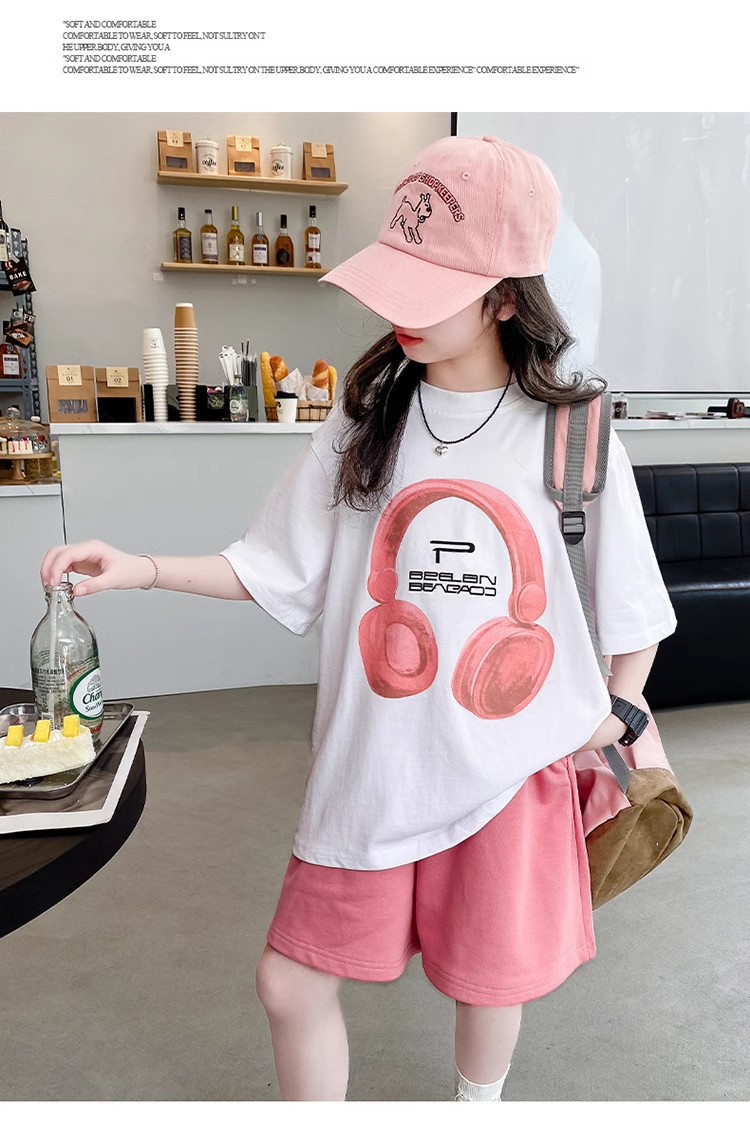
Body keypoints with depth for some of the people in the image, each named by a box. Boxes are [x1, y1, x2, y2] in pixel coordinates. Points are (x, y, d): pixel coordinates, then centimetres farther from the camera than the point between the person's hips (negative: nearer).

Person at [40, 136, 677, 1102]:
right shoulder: (365, 418, -4)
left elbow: (633, 599, 3)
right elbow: (279, 568, -3)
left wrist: (618, 712, 2)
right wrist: (140, 569, -11)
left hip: (513, 764, -1)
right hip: (371, 762, 2)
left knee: (490, 980, 19)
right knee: (291, 982, 10)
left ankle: (478, 1103, 55)